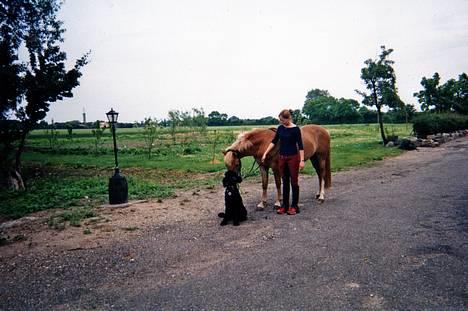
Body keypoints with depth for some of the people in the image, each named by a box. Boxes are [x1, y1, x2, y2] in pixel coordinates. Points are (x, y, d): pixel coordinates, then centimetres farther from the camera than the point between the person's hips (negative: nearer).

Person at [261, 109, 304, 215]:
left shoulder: (295, 129, -11)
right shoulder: (280, 128, 6)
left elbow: (300, 145, -12)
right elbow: (274, 141, 10)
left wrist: (302, 160, -17)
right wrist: (265, 153, 5)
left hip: (293, 157, -6)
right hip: (282, 158, 6)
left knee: (294, 181, 3)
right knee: (285, 182, 11)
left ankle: (294, 206, 13)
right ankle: (285, 205, 19)